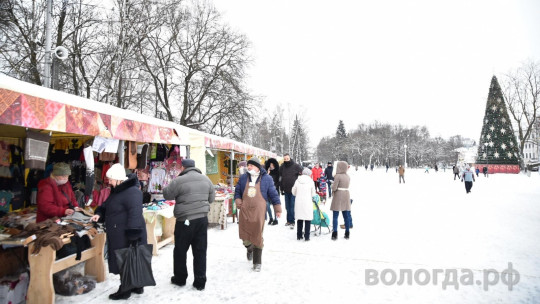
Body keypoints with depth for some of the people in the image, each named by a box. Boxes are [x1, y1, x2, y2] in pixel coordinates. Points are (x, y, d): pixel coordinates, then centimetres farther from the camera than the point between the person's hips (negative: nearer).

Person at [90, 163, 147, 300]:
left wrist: (132, 236, -29)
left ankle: (125, 290, 15)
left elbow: (135, 214, -27)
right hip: (119, 235, 10)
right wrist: (99, 213, 5)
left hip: (127, 236, -10)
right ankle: (137, 286, 29)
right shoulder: (117, 190, 13)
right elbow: (106, 206, 26)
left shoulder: (132, 192, -22)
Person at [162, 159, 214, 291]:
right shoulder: (206, 179, 4)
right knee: (200, 251, 10)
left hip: (185, 220, -4)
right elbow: (211, 198, 11)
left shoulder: (179, 181, -12)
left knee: (180, 250, 15)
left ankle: (180, 278, 28)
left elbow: (167, 195, -1)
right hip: (202, 219, 4)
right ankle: (200, 282, 15)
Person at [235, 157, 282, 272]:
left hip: (258, 212, -2)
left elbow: (274, 194, 4)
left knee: (258, 236, 1)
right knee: (245, 236, 4)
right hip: (245, 211, 3)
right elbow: (237, 191, 16)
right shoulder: (243, 178, 7)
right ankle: (249, 249, 41)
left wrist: (277, 209, 4)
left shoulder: (266, 179, 0)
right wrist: (238, 202, -2)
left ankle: (257, 262, 15)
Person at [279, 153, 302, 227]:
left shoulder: (296, 166, -6)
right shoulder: (282, 167, 6)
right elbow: (280, 178, 13)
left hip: (294, 190, -4)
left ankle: (292, 221, 3)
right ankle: (289, 220, 22)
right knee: (287, 207, 12)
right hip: (286, 190, 5)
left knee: (292, 206, -4)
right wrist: (282, 189, 10)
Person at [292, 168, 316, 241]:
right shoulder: (310, 181, -6)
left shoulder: (297, 181, 0)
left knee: (299, 219, 14)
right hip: (307, 202, -3)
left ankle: (299, 236, 20)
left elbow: (293, 192, 7)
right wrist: (312, 198, 21)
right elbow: (313, 194, 0)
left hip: (298, 203, 3)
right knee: (308, 220, 6)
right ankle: (306, 236, 5)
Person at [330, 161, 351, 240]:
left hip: (338, 196, -6)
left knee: (335, 216, 1)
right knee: (346, 216, 12)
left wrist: (332, 185, 4)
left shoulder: (338, 176, -14)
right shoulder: (348, 176, 6)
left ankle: (334, 234, 0)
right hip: (346, 195, 6)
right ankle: (347, 233, 19)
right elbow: (347, 186, 9)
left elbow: (334, 188, -16)